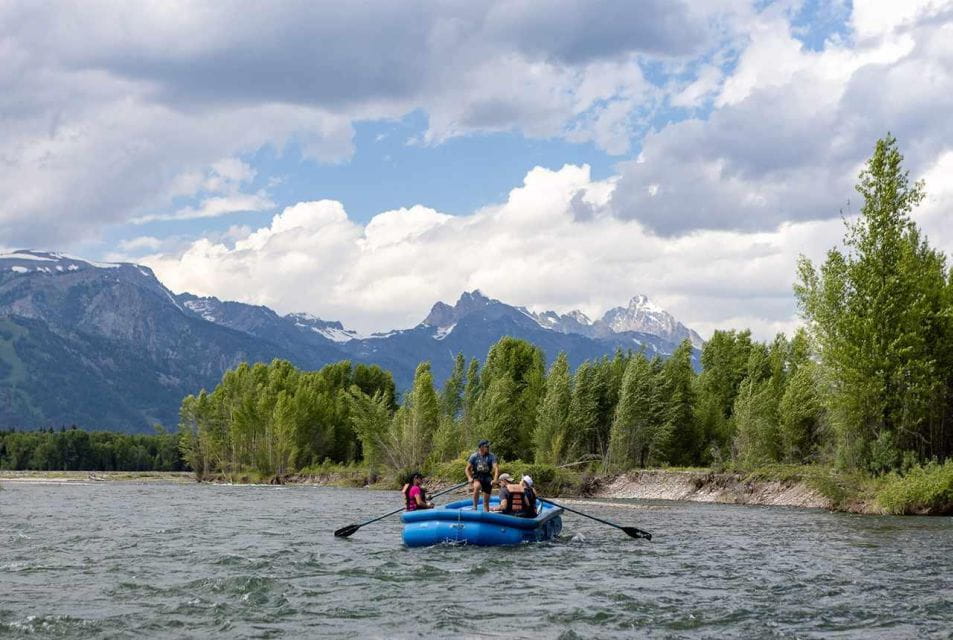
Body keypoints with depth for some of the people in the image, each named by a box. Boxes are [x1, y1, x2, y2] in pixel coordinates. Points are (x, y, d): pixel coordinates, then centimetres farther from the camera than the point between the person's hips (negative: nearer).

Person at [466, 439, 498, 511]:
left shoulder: (491, 456, -5)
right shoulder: (474, 456, -3)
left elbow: (496, 468, -15)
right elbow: (468, 469, 4)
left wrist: (495, 479, -31)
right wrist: (469, 478, -13)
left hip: (487, 477, 1)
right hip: (477, 477, -1)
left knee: (486, 500, 4)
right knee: (477, 486, -36)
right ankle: (474, 507, -28)